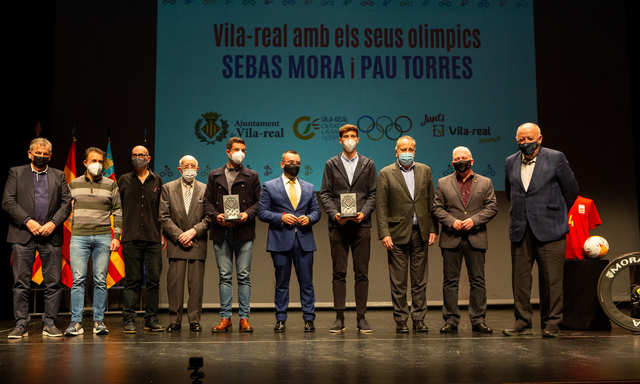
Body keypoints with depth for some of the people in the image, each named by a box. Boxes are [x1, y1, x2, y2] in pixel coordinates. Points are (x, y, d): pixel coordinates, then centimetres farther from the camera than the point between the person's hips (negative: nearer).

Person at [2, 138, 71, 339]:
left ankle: (49, 324, 10)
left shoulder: (58, 175, 15)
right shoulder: (16, 172, 10)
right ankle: (20, 325, 7)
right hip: (23, 235, -1)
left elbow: (66, 203, 8)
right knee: (21, 282, 0)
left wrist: (53, 223, -7)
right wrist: (27, 221, -10)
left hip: (51, 235, 2)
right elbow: (8, 202, 1)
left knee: (53, 282, 1)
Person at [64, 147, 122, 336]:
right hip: (79, 236, 0)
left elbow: (118, 212, 9)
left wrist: (116, 236, 1)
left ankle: (99, 321, 5)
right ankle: (76, 322, -2)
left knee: (100, 280, 0)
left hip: (103, 237, 0)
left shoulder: (111, 185, 9)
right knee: (78, 279, -5)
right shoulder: (74, 184, 12)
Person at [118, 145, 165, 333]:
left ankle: (151, 319, 9)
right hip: (131, 238, -1)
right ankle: (128, 320, 2)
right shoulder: (124, 180, 11)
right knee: (132, 280, -2)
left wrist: (162, 233, 8)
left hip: (153, 238, 1)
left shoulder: (157, 180, 13)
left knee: (154, 280, 1)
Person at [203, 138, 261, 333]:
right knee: (224, 276, 3)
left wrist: (248, 214, -11)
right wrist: (216, 216, -8)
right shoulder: (215, 175, 14)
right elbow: (207, 201, 10)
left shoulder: (251, 176, 12)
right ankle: (225, 318, 8)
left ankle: (244, 318, 5)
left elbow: (258, 201, 7)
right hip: (221, 233, 1)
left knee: (244, 276, 0)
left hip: (244, 232, -1)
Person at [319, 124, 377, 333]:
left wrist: (364, 213, -11)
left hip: (361, 224, 0)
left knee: (362, 273, 2)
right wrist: (334, 213, -11)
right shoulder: (331, 164, 10)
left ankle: (361, 318, 8)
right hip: (338, 225, 0)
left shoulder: (368, 164, 11)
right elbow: (325, 194, 6)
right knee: (339, 273, 2)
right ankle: (339, 318, 7)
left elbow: (373, 194, 6)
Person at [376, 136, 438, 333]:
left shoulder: (425, 170, 9)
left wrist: (433, 229, 3)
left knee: (420, 281, 7)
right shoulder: (386, 173, 0)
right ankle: (401, 321, 11)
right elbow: (381, 207, -3)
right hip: (397, 233, -2)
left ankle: (419, 319, 15)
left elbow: (431, 202, 9)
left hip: (420, 233, 3)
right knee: (398, 282, 3)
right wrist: (384, 233, -11)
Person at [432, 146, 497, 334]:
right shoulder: (443, 183, 11)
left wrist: (474, 220, -10)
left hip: (476, 238, 0)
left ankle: (478, 320, 10)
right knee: (450, 281, 2)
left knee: (478, 281, 2)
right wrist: (451, 221, -10)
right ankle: (450, 320, 9)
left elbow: (492, 207, 5)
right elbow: (437, 208, 5)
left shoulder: (485, 182, 11)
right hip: (451, 239, 0)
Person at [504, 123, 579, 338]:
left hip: (549, 230, -3)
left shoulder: (556, 158, 0)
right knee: (520, 279, 4)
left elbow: (571, 190, 8)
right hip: (520, 231, 4)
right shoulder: (510, 162, 11)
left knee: (551, 279, -2)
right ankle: (523, 322, 13)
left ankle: (551, 323, 9)